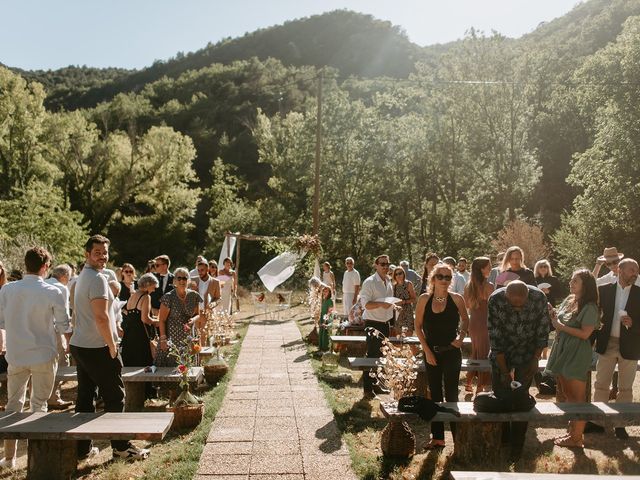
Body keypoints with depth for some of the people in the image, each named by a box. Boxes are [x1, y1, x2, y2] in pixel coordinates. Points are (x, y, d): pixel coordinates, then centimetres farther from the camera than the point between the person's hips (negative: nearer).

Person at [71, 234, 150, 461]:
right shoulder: (98, 278, -16)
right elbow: (101, 317, -22)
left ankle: (82, 448, 19)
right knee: (114, 396, 1)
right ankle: (120, 447, 9)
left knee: (85, 397, 13)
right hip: (97, 348, -9)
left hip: (79, 346, 9)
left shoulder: (82, 277, 15)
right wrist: (112, 345, -14)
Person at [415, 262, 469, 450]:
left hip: (451, 352, -2)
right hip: (431, 353, 2)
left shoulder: (457, 299, -6)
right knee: (435, 394, 11)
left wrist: (461, 336, -8)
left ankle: (457, 436, 13)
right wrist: (427, 350, -5)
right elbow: (418, 326, 2)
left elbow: (465, 320, 10)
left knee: (451, 394, 2)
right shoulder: (424, 299, -3)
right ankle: (437, 437, 21)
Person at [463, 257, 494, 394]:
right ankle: (480, 387, 12)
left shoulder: (468, 286, 3)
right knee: (484, 354, 5)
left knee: (474, 353, 21)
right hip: (485, 324, -7)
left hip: (472, 323, 7)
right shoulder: (488, 286, -17)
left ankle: (468, 383, 28)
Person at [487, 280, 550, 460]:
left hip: (527, 353, 0)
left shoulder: (539, 298, -23)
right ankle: (502, 438, 26)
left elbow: (542, 332, -8)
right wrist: (504, 370, -19)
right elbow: (495, 338, -20)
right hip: (501, 353, 0)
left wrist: (535, 360, -10)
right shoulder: (495, 300, -26)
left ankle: (517, 445, 10)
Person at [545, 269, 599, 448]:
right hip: (562, 351, 8)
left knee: (577, 398, 1)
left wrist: (561, 327, -15)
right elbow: (559, 321, 14)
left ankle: (577, 438, 9)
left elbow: (585, 333, -18)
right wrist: (552, 316, -5)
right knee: (567, 396, 15)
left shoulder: (589, 307, -13)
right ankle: (571, 431, 26)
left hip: (577, 355, -8)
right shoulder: (569, 300, 8)